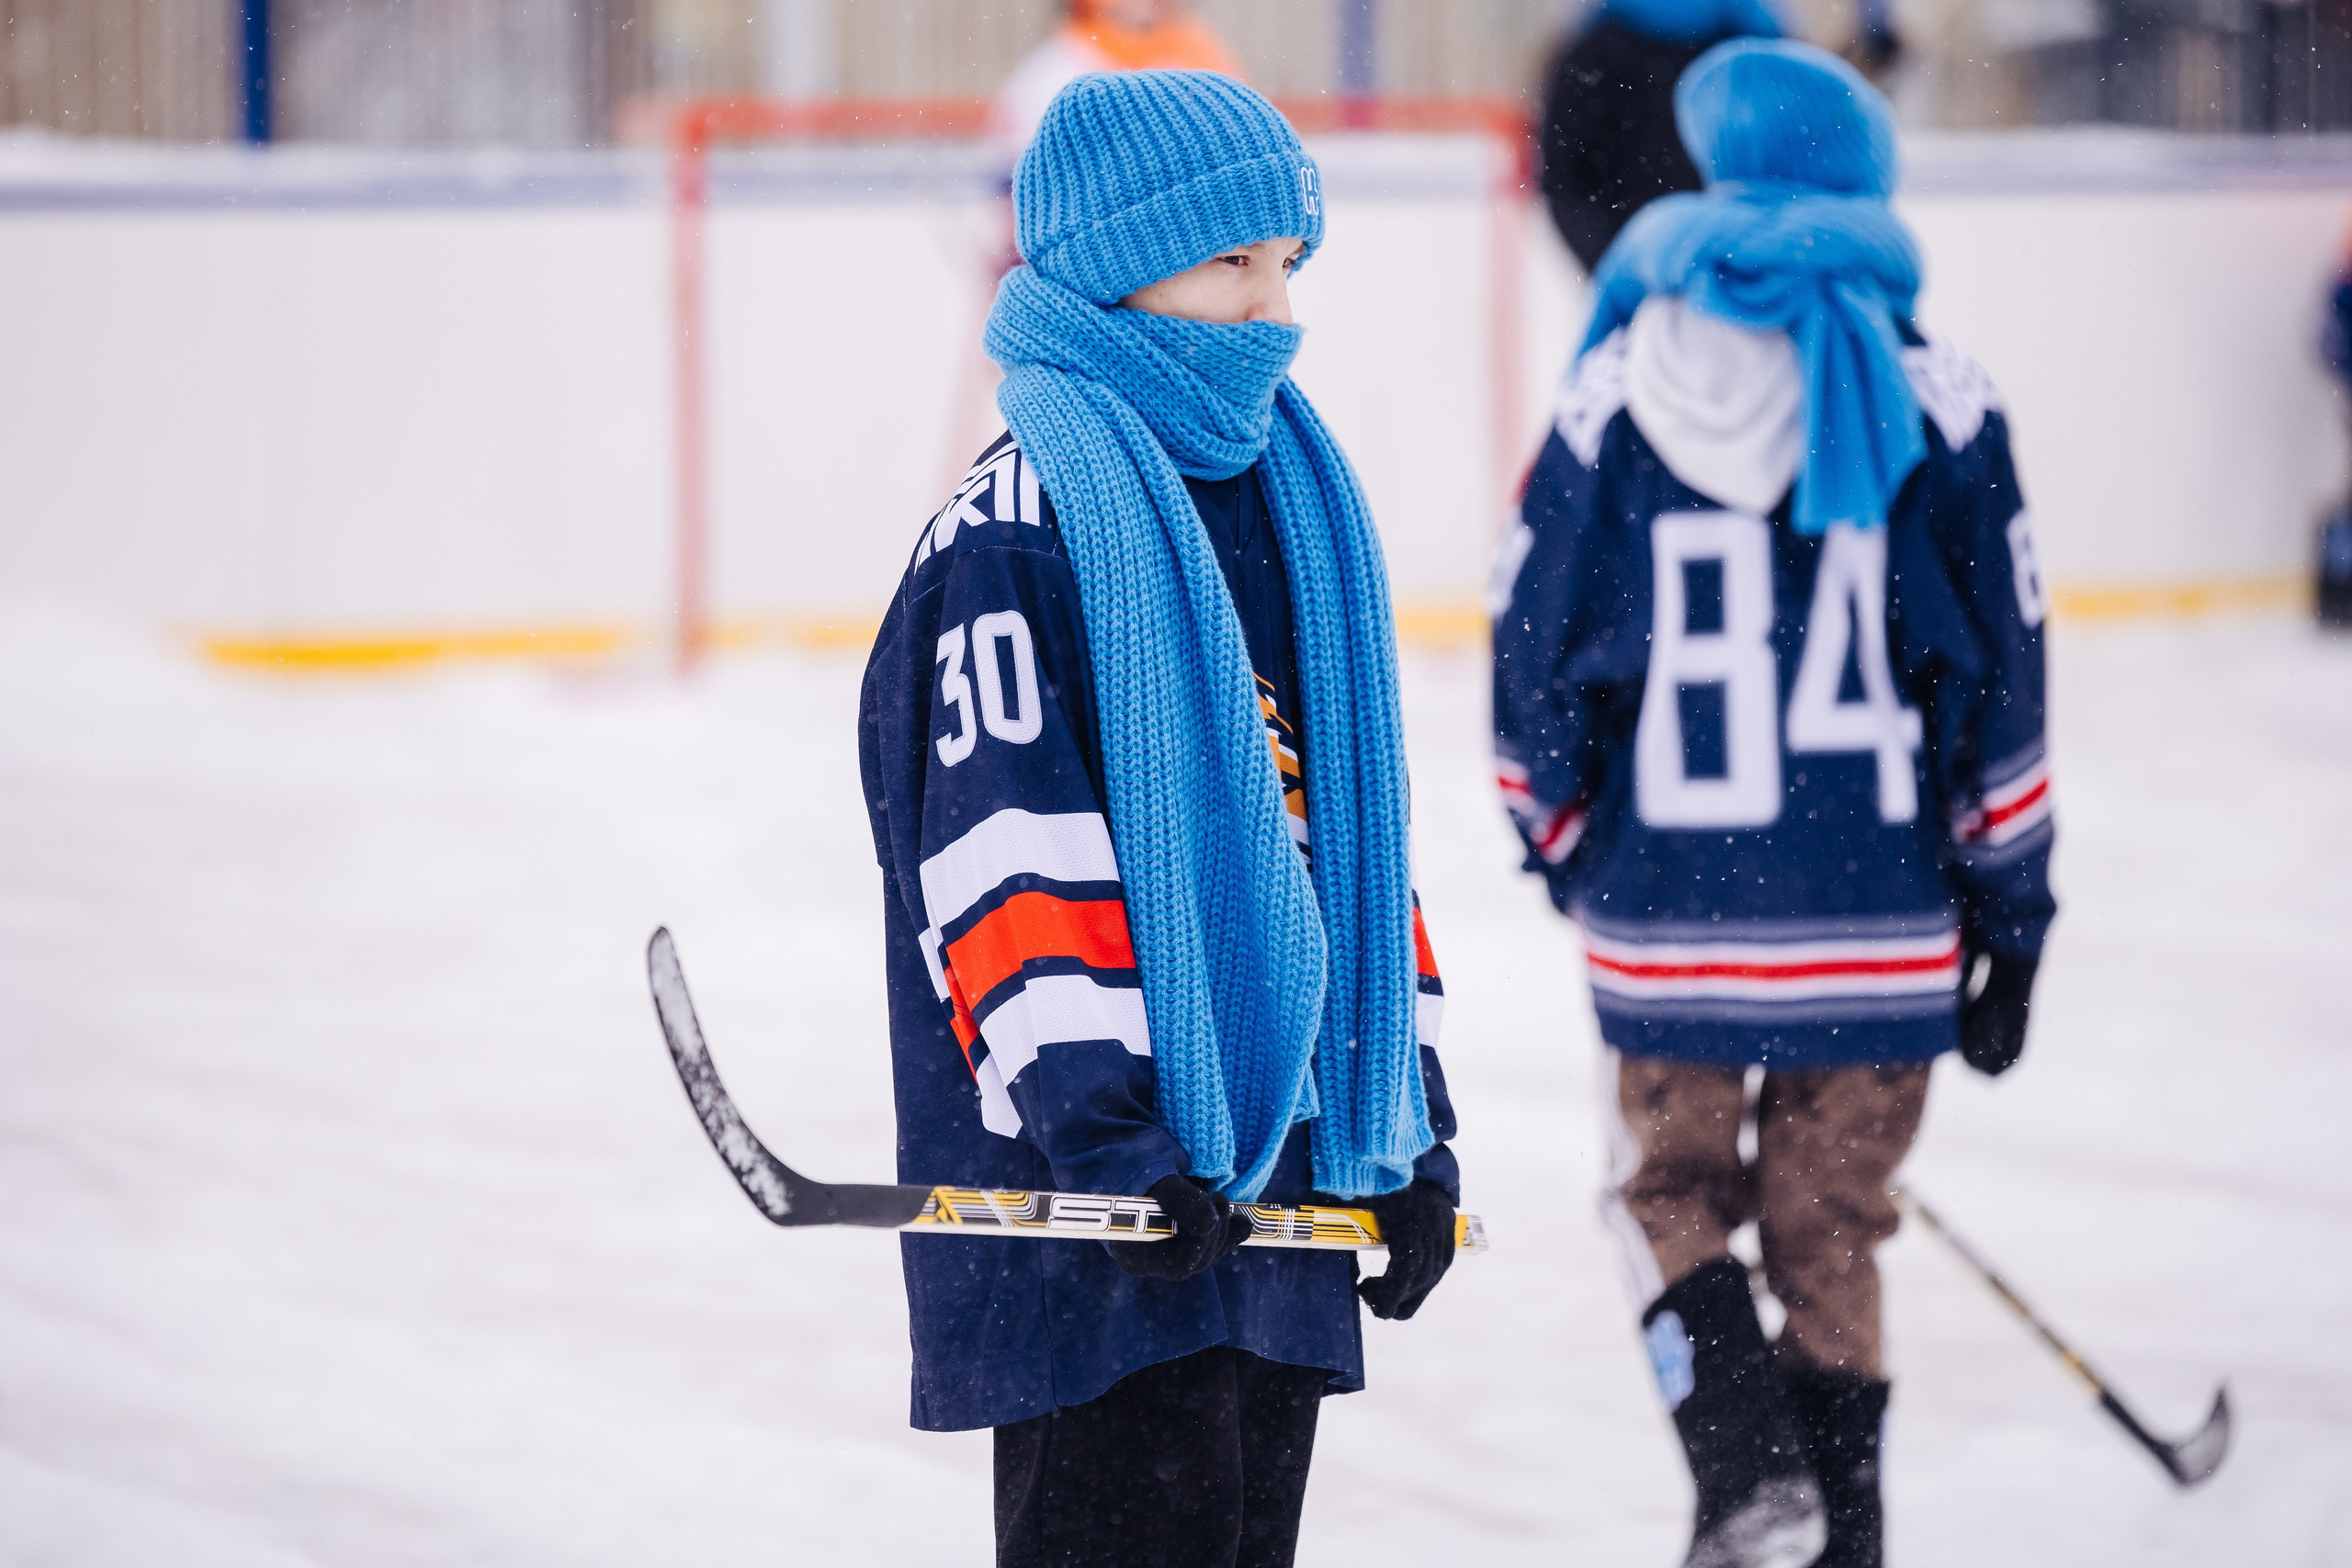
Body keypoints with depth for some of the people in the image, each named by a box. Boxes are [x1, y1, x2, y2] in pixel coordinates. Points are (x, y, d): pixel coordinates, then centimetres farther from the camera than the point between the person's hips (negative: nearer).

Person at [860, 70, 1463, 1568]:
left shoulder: (1295, 510, 16)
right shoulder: (1017, 530, -10)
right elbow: (1002, 861, -17)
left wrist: (1410, 1135, 16)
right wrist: (1108, 1142, -23)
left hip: (1280, 1178, 8)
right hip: (1090, 1209, -8)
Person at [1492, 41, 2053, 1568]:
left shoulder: (1621, 389, -3)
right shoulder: (1939, 399, -2)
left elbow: (1539, 655, 2)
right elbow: (2003, 687, -1)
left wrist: (1563, 841, 20)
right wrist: (2011, 921, 7)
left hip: (1672, 918, -1)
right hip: (1881, 925, 1)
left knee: (1671, 1190, 18)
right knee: (1829, 1228, 14)